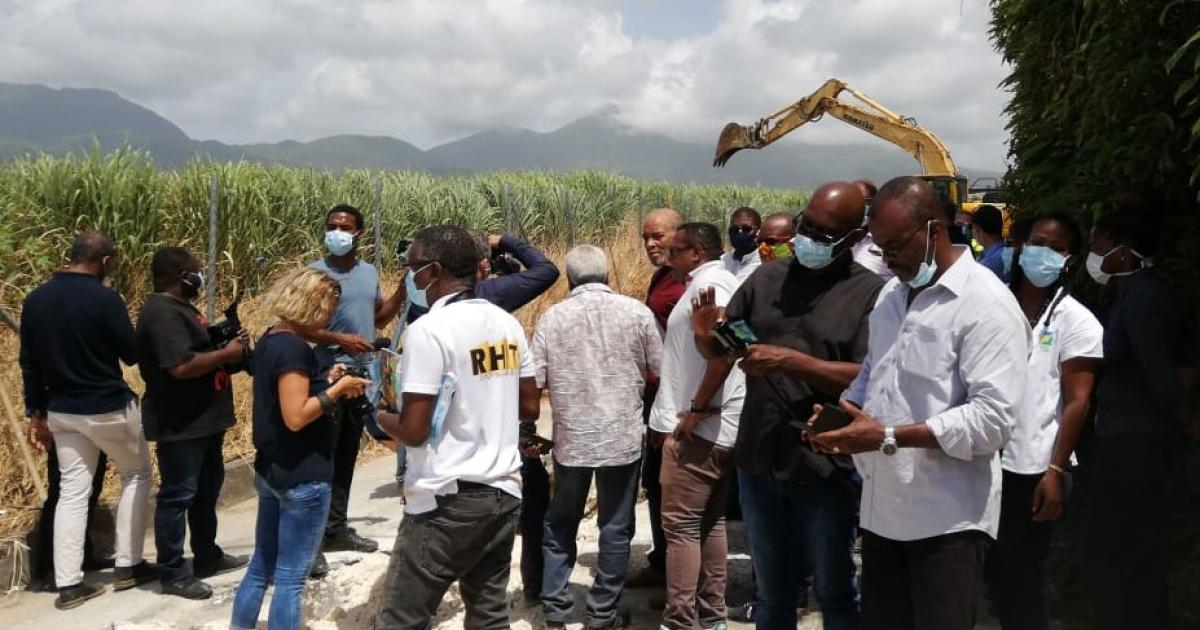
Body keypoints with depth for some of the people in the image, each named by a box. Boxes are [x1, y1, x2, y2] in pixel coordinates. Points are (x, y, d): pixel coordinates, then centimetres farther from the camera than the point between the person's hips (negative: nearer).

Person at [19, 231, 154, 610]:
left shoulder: (35, 300, 3)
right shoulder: (104, 299, -17)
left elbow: (29, 363, 8)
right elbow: (132, 354, -9)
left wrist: (37, 413, 15)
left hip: (61, 411, 6)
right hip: (108, 409, -5)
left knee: (72, 492, 10)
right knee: (136, 475, 15)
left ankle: (68, 584, 9)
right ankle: (128, 566, 16)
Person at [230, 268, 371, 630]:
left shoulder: (269, 341, 9)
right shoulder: (294, 349, -20)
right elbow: (296, 417, -24)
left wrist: (327, 382, 7)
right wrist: (336, 389, -13)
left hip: (271, 470, 10)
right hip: (302, 477, -9)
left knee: (262, 566, 19)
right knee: (290, 577, 0)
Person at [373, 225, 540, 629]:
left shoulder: (429, 329, -16)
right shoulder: (508, 324, 6)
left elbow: (413, 431, -17)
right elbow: (529, 409, 12)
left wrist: (379, 416, 2)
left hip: (447, 502, -7)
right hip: (503, 493, 7)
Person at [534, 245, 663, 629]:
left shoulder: (552, 318, -4)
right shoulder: (636, 311, -5)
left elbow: (533, 383, -5)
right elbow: (658, 372, 1)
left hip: (571, 438, 1)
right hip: (623, 436, -1)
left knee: (560, 525, 18)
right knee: (615, 528, 12)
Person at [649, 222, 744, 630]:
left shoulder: (707, 284, -13)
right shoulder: (719, 282, 18)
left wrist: (698, 408, -21)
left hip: (697, 427, -10)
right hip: (718, 427, 10)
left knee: (681, 525, -4)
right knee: (710, 522, 14)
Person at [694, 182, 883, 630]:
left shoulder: (871, 293, -8)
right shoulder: (767, 277, 7)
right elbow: (721, 350, 11)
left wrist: (791, 361, -25)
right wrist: (706, 334, -12)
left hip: (825, 468, -4)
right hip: (759, 461, 4)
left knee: (834, 591, 12)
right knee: (772, 591, 20)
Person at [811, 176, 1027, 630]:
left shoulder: (986, 304, -13)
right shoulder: (891, 295, 13)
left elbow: (992, 418, -21)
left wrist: (888, 437, -23)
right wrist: (842, 411, 1)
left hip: (947, 520, -7)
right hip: (881, 511, 7)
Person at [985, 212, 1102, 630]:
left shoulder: (1076, 321, -3)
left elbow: (1077, 402, -8)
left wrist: (1056, 471, -15)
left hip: (1031, 470, -4)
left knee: (1020, 583, 7)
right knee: (990, 575, 14)